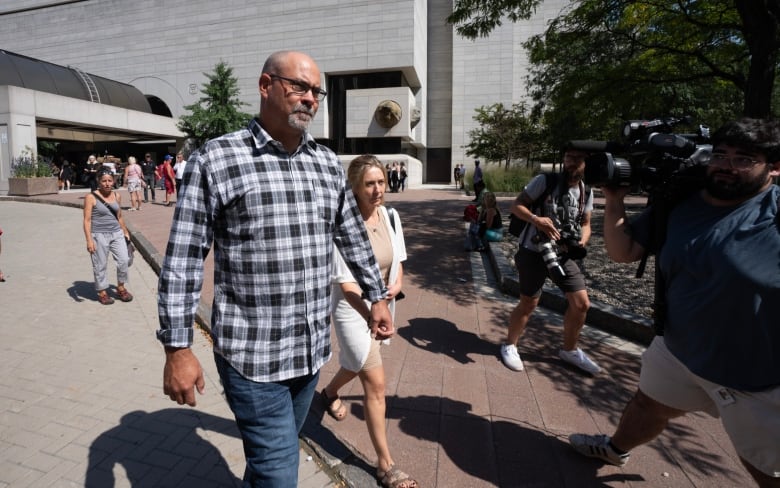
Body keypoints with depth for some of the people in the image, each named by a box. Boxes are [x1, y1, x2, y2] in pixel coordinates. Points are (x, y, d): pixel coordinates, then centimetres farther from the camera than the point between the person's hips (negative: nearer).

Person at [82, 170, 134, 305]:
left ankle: (121, 288, 18)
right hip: (99, 235, -4)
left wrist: (125, 232, 21)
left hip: (116, 234, 4)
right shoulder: (91, 197, -8)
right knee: (101, 265, 4)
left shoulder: (117, 196, 7)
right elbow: (87, 220, -10)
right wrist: (89, 240, -16)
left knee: (124, 260, -1)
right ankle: (102, 292, 19)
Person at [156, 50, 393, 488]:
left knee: (278, 450, 24)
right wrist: (178, 348, -9)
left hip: (312, 349, 5)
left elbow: (354, 237, 14)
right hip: (252, 354, -5)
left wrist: (378, 296, 15)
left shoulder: (328, 163, 6)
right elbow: (183, 259, -8)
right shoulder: (215, 159, -9)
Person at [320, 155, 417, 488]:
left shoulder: (391, 216, -5)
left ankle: (330, 392, 61)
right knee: (375, 383, -3)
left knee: (359, 363, 28)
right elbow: (346, 283, -21)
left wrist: (397, 283, -10)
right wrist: (373, 316, -28)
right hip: (353, 308, -7)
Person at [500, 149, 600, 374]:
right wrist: (535, 219, -30)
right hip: (533, 252, -5)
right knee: (528, 304, 1)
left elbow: (585, 224, 13)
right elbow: (516, 205, -10)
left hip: (563, 254, 6)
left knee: (581, 304, 5)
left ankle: (569, 350, 28)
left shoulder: (586, 192, 5)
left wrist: (581, 243, -9)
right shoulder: (544, 181, -11)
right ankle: (509, 345, 24)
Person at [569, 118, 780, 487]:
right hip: (678, 351, 5)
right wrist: (614, 202, -14)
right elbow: (623, 252, -3)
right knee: (648, 407, 28)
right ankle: (614, 450, 55)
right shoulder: (676, 205, -5)